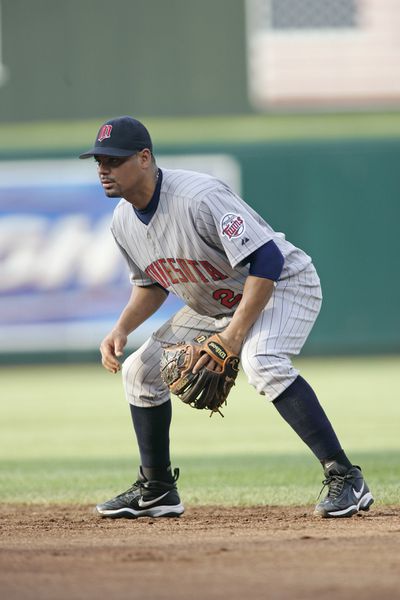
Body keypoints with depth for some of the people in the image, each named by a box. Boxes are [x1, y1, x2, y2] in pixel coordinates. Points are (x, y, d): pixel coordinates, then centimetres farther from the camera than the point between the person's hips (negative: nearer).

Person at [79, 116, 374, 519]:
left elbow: (267, 261, -33)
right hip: (213, 305, 9)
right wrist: (121, 330, -5)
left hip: (282, 285, -9)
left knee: (261, 362, -36)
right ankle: (156, 490, 19)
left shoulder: (199, 198, -32)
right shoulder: (123, 221, -4)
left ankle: (345, 478, -35)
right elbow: (151, 284, 13)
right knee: (139, 370, 5)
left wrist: (234, 335, -34)